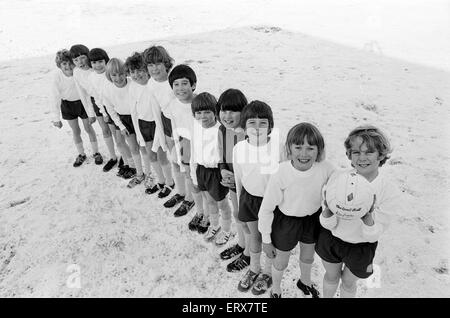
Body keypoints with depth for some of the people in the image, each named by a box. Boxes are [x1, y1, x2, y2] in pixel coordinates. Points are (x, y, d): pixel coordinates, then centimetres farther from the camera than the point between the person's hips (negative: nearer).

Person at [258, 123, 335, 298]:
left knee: (308, 257, 29)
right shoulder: (280, 174, -30)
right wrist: (266, 240, -9)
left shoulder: (326, 169, -26)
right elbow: (266, 209, -18)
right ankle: (275, 289, 54)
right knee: (281, 262, 20)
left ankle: (305, 281, 64)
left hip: (313, 219, 3)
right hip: (286, 222, -3)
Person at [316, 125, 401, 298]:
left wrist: (367, 217, -39)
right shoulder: (337, 178, -22)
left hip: (361, 248, -1)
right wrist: (328, 210, -38)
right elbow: (329, 225, -16)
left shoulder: (390, 192, -24)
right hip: (331, 239, 1)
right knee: (331, 277, 26)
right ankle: (326, 298, 56)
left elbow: (372, 236, -19)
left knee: (348, 283, 24)